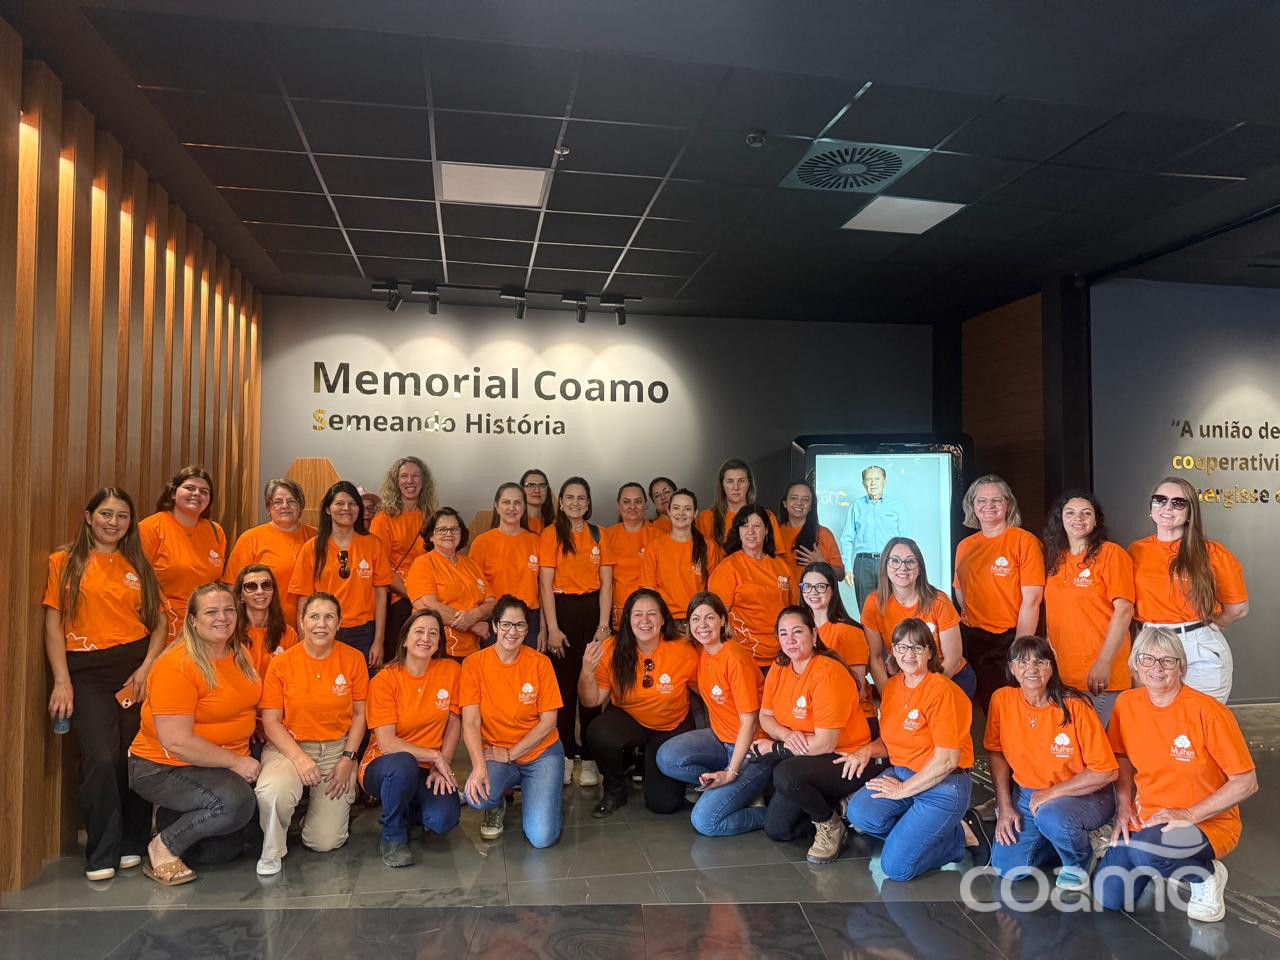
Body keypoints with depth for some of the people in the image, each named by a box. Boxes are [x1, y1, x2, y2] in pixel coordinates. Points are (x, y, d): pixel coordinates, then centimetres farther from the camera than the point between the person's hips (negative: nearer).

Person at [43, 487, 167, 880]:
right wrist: (61, 680, -6)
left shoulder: (138, 566, 13)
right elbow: (53, 623, 1)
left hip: (137, 666, 2)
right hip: (87, 671, -2)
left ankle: (131, 843, 17)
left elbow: (160, 622, 10)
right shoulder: (64, 561, 6)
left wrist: (146, 668, -4)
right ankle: (101, 854, 4)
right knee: (102, 758, -12)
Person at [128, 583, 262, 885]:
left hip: (228, 764, 8)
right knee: (235, 801, -31)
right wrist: (236, 762, -19)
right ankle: (165, 846, -6)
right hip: (164, 768, -8)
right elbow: (176, 741, -24)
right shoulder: (177, 665, -20)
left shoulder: (240, 654, 4)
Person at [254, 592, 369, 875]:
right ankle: (272, 851, -3)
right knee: (272, 792, -35)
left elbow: (360, 714, 2)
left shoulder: (353, 659, -3)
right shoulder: (282, 663, -6)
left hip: (337, 748, 1)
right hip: (290, 745, -1)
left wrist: (348, 758, -9)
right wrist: (299, 757, -19)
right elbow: (271, 721, -6)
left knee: (325, 842, -8)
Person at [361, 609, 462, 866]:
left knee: (444, 819, -25)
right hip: (384, 766, -3)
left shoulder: (451, 670, -3)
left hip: (430, 770, 3)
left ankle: (410, 810, 14)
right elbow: (386, 743, -15)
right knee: (402, 764, -38)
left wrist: (444, 765, -9)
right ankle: (392, 836, -8)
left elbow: (454, 723, 4)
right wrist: (434, 756, -17)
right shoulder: (384, 680, -12)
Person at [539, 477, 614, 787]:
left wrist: (603, 625, -5)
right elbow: (546, 584, -3)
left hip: (592, 610, 2)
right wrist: (553, 628, -10)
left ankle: (589, 758, 12)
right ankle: (565, 756, 15)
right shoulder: (551, 534, 1)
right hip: (562, 610, -2)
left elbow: (606, 583, 4)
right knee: (564, 686, 4)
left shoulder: (598, 535, 8)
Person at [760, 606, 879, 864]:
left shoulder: (828, 672, -23)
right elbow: (765, 716, 8)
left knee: (785, 775, -33)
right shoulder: (779, 670, 0)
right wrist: (788, 735, -16)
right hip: (805, 759, 8)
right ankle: (837, 808, 19)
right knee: (775, 829, 1)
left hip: (846, 759, -8)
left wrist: (775, 747, -13)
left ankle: (830, 824, -5)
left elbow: (825, 743, -23)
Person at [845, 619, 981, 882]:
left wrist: (903, 789, -12)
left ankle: (960, 835, 7)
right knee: (860, 814, -22)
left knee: (896, 868, -13)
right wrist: (867, 751, -2)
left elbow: (947, 760, -17)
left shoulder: (941, 690, -16)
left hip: (942, 785, -6)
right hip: (901, 773, 7)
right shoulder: (891, 687, 6)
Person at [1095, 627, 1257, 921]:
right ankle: (1157, 863, 19)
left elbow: (1246, 783, -13)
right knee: (1108, 897, -9)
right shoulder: (1126, 704, -3)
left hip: (1207, 821, -5)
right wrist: (1124, 806, 0)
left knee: (1144, 851, -35)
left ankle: (1205, 874, -3)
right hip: (1145, 818, 5)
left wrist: (1189, 815, -18)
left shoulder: (1209, 712, -18)